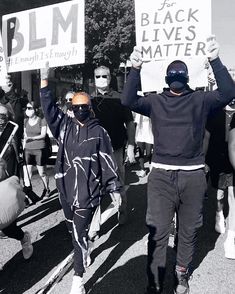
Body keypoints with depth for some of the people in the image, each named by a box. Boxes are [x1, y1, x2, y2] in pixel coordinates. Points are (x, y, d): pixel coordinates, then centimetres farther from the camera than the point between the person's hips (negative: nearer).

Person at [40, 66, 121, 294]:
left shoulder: (99, 132, -3)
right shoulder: (65, 126, 5)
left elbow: (108, 162, -2)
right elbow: (49, 109, -6)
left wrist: (114, 187, -1)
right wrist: (44, 81, -14)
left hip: (88, 191, -4)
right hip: (66, 188, 4)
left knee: (79, 232, -4)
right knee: (73, 229, 20)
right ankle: (83, 252, 48)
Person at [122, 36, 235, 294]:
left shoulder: (200, 100, 6)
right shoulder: (155, 101, 8)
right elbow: (128, 100, -4)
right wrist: (135, 69, -14)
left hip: (193, 176, 1)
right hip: (161, 176, 0)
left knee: (188, 231, 14)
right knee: (157, 232, 3)